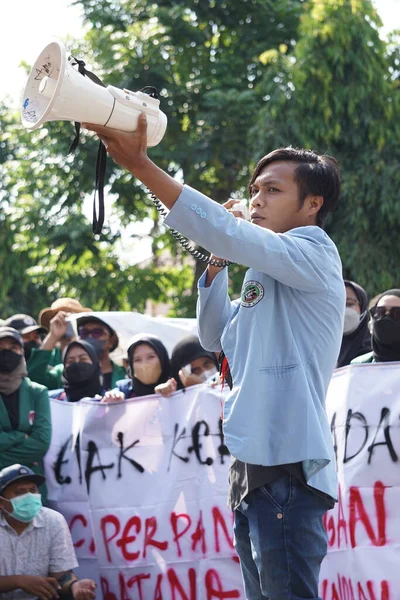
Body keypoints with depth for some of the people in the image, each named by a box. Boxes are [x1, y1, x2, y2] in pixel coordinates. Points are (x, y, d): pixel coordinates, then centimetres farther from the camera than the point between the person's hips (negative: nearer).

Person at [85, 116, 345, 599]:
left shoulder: (313, 254, -8)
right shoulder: (265, 270, 19)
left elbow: (226, 233, -21)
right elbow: (217, 338, 25)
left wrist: (140, 165, -24)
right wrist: (217, 262, 12)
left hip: (288, 469, -9)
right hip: (253, 467, 10)